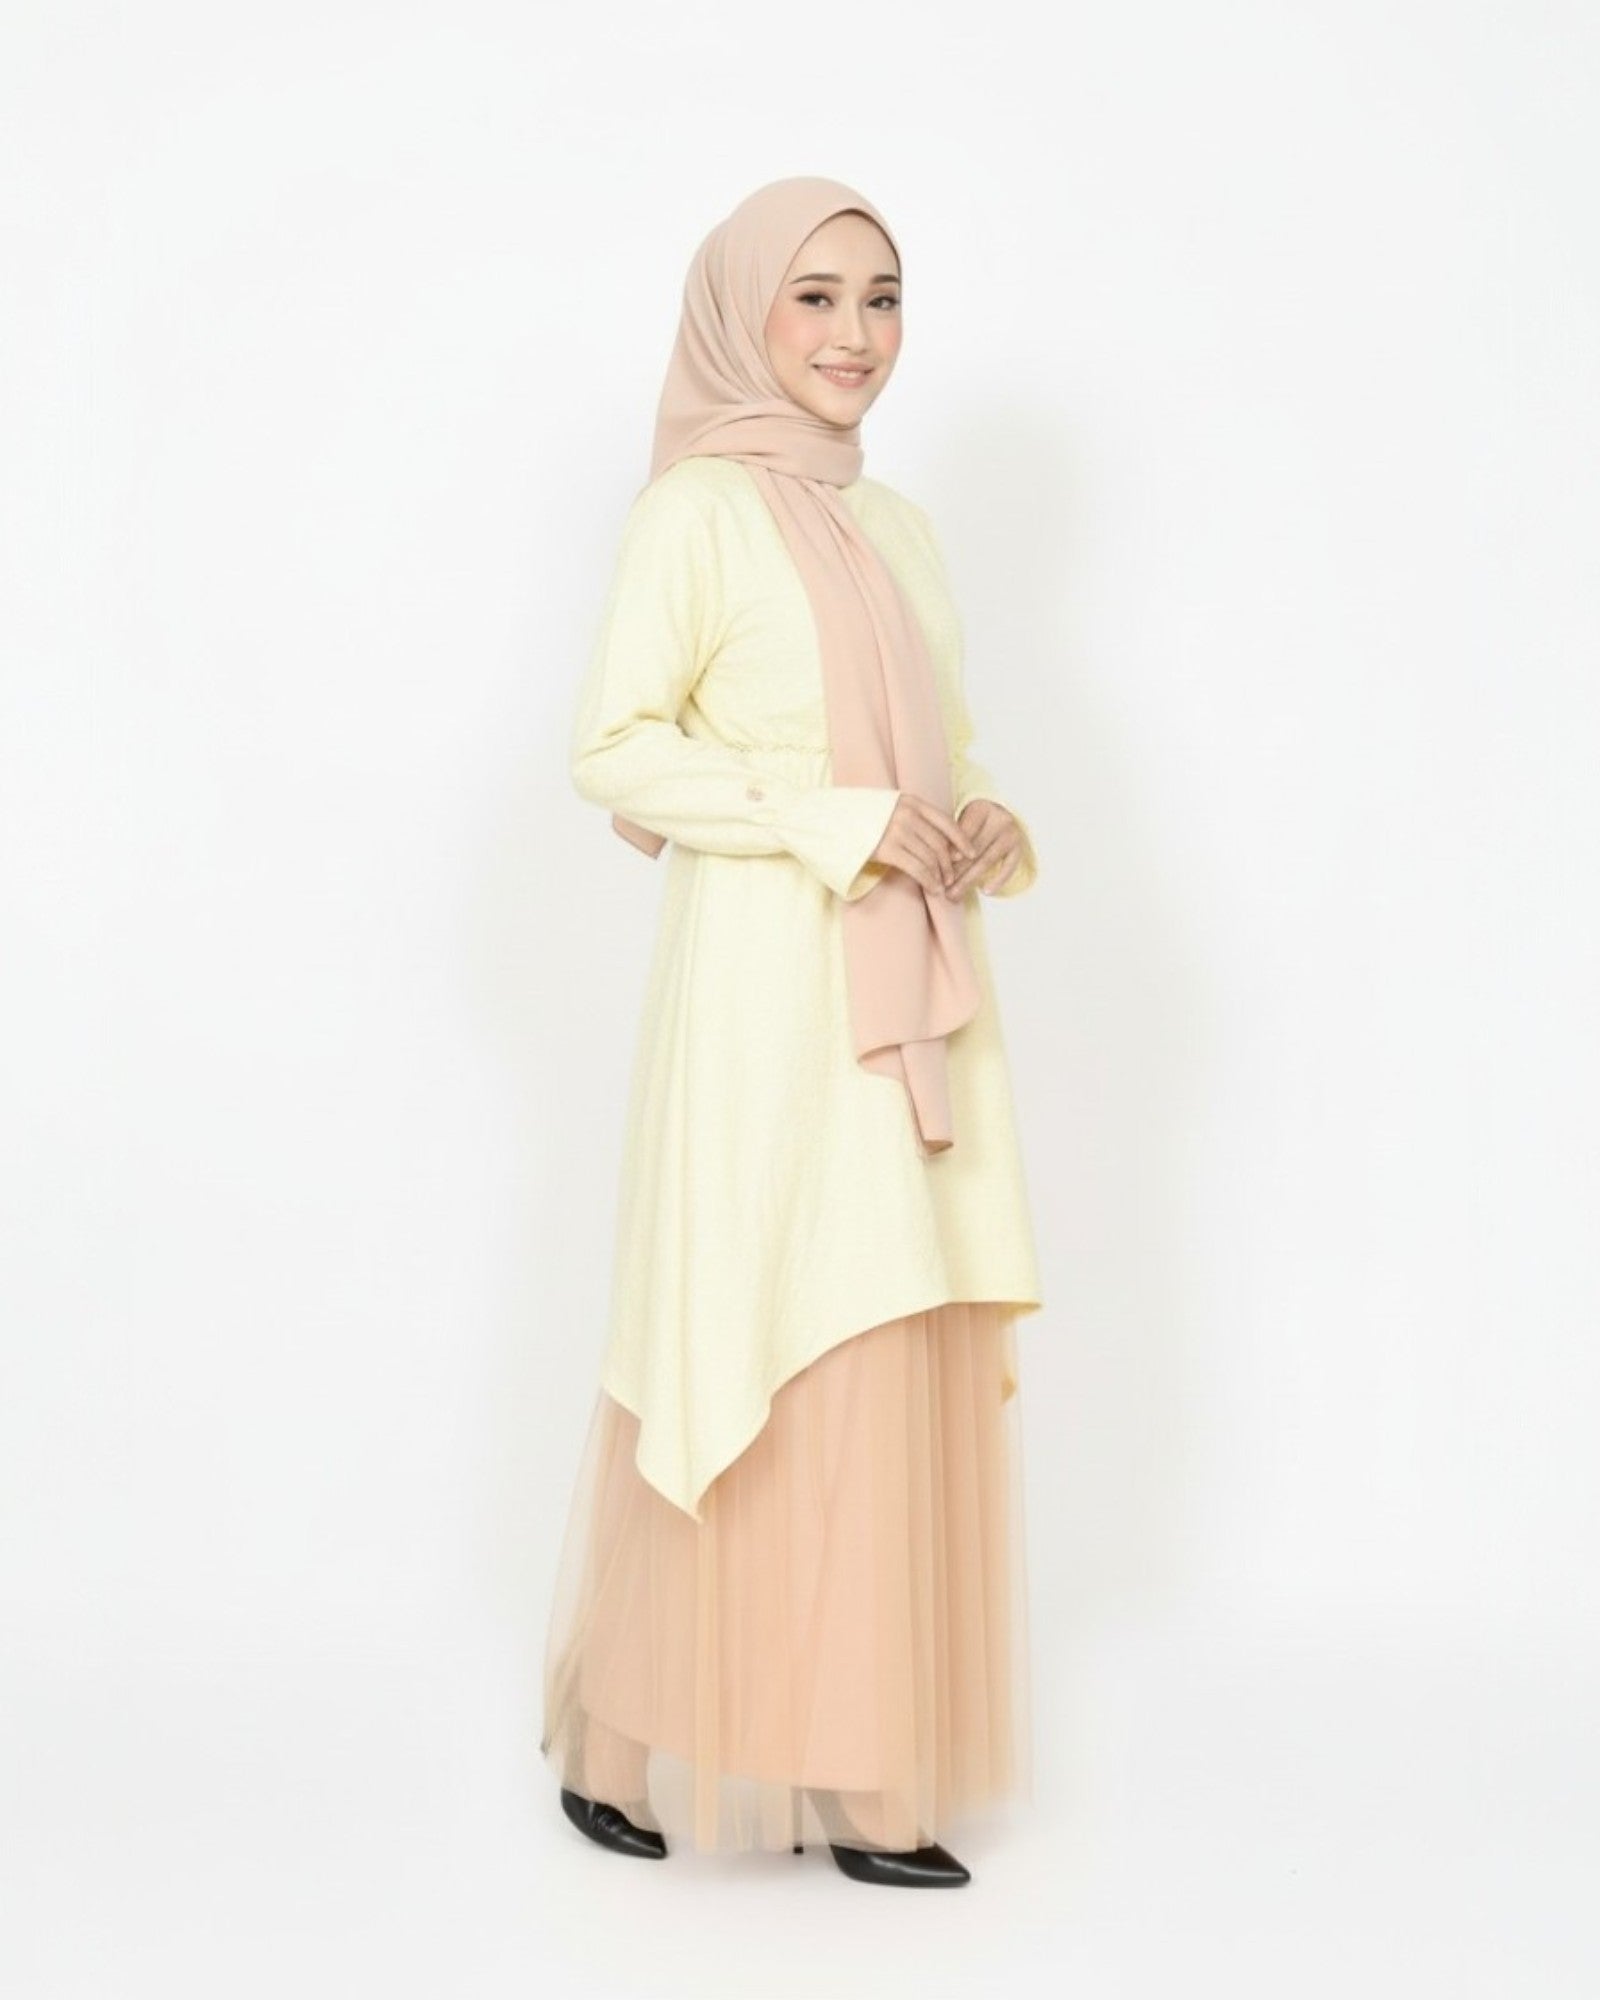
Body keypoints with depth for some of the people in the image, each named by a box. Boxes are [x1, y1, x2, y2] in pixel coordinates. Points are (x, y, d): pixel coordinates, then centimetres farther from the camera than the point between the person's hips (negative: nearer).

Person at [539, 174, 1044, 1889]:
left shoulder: (899, 527, 18)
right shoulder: (697, 510, -3)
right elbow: (611, 749, -11)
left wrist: (986, 831, 1)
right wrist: (843, 823, -16)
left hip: (910, 1001, 7)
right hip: (766, 985, -7)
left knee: (899, 1370, 6)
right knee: (751, 1360, -3)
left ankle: (863, 1775, 16)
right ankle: (632, 1745, 15)